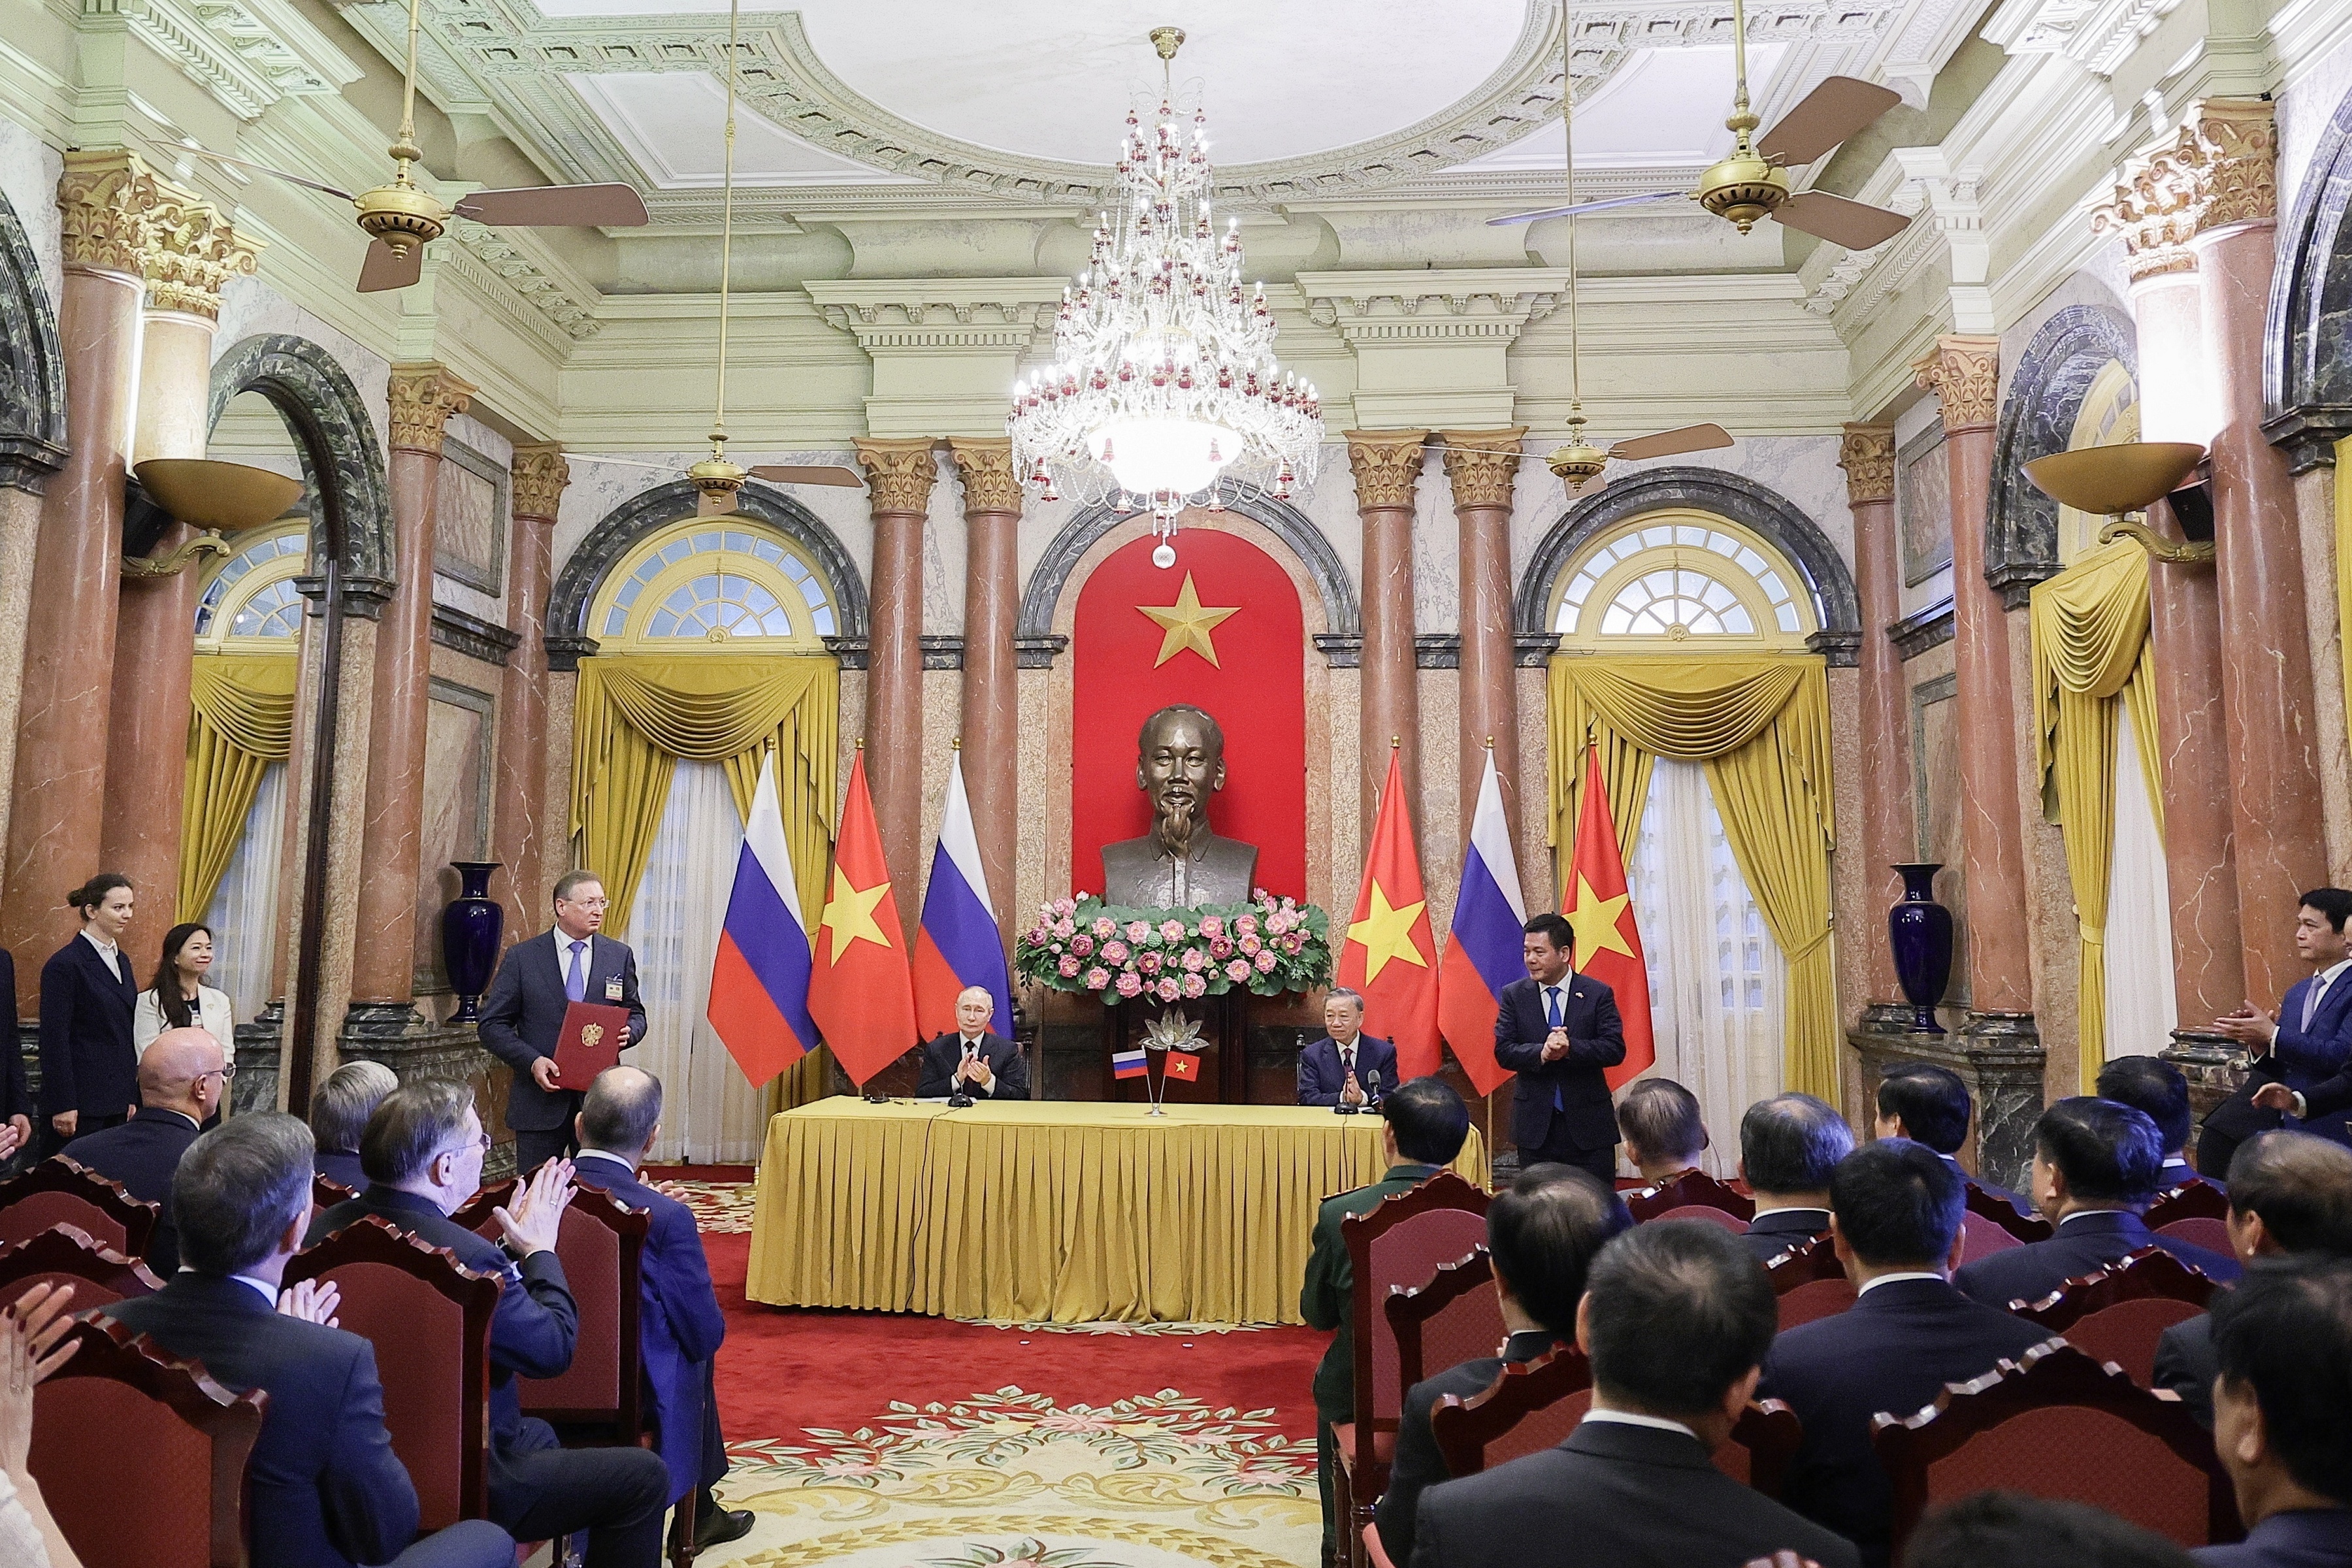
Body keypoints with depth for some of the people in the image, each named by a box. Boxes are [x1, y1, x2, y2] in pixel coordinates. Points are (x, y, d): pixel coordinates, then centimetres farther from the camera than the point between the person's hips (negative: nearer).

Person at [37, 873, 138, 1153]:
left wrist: (132, 1096, 15)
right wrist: (62, 1106, -15)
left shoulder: (121, 961, 13)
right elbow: (54, 1039, -13)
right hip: (80, 1103, -7)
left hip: (116, 1101, 7)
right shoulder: (65, 964, -10)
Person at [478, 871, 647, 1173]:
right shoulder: (521, 958, 0)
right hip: (541, 1095, -2)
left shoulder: (620, 957, 6)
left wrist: (627, 1034, -9)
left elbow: (636, 1015, 14)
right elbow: (493, 1025, 0)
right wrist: (531, 1061, -15)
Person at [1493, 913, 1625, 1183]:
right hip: (1536, 1126, 1)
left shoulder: (1598, 994, 0)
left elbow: (1615, 1049, -8)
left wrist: (1570, 1048, -24)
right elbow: (1503, 1051, -5)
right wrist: (1541, 1054, -23)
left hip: (1589, 1125, -1)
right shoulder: (1513, 995, 3)